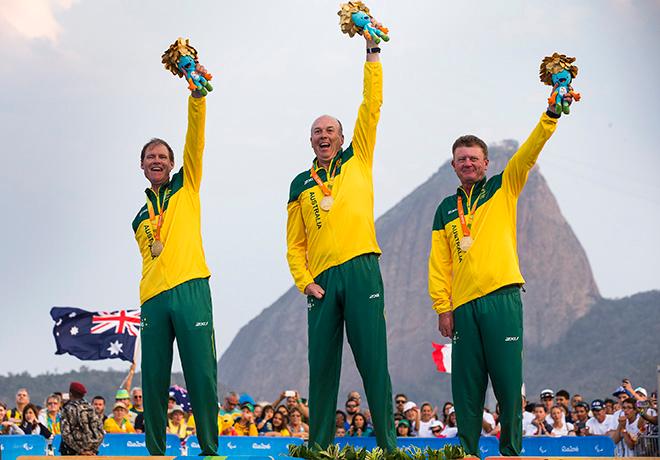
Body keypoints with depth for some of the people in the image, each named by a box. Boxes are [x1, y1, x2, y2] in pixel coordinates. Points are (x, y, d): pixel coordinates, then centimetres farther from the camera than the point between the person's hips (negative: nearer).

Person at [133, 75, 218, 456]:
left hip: (190, 290, -4)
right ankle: (155, 451, 8)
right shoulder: (140, 218, 22)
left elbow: (196, 140, 0)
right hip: (153, 298, 4)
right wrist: (145, 300, 12)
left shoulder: (187, 188, 12)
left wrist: (197, 96, -12)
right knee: (154, 379, 2)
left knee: (201, 374, -7)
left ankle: (210, 449, -3)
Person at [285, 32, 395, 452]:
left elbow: (373, 106, 6)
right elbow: (294, 244, 15)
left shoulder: (357, 161, 12)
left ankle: (388, 443, -4)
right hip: (322, 279, 2)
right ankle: (319, 446, 7)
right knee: (322, 364, 2)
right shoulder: (301, 185, 16)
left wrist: (372, 52, 3)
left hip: (361, 270, -2)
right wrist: (304, 280, -1)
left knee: (373, 359, -5)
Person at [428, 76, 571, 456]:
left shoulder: (503, 189, 10)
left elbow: (528, 153, -5)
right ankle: (468, 451, 9)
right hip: (462, 303, 3)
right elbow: (439, 264, 12)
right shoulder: (446, 210, 16)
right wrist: (443, 306, 2)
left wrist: (551, 117, -19)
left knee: (508, 379, -5)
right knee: (467, 384, 3)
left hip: (502, 296, -2)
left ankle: (512, 450, 2)